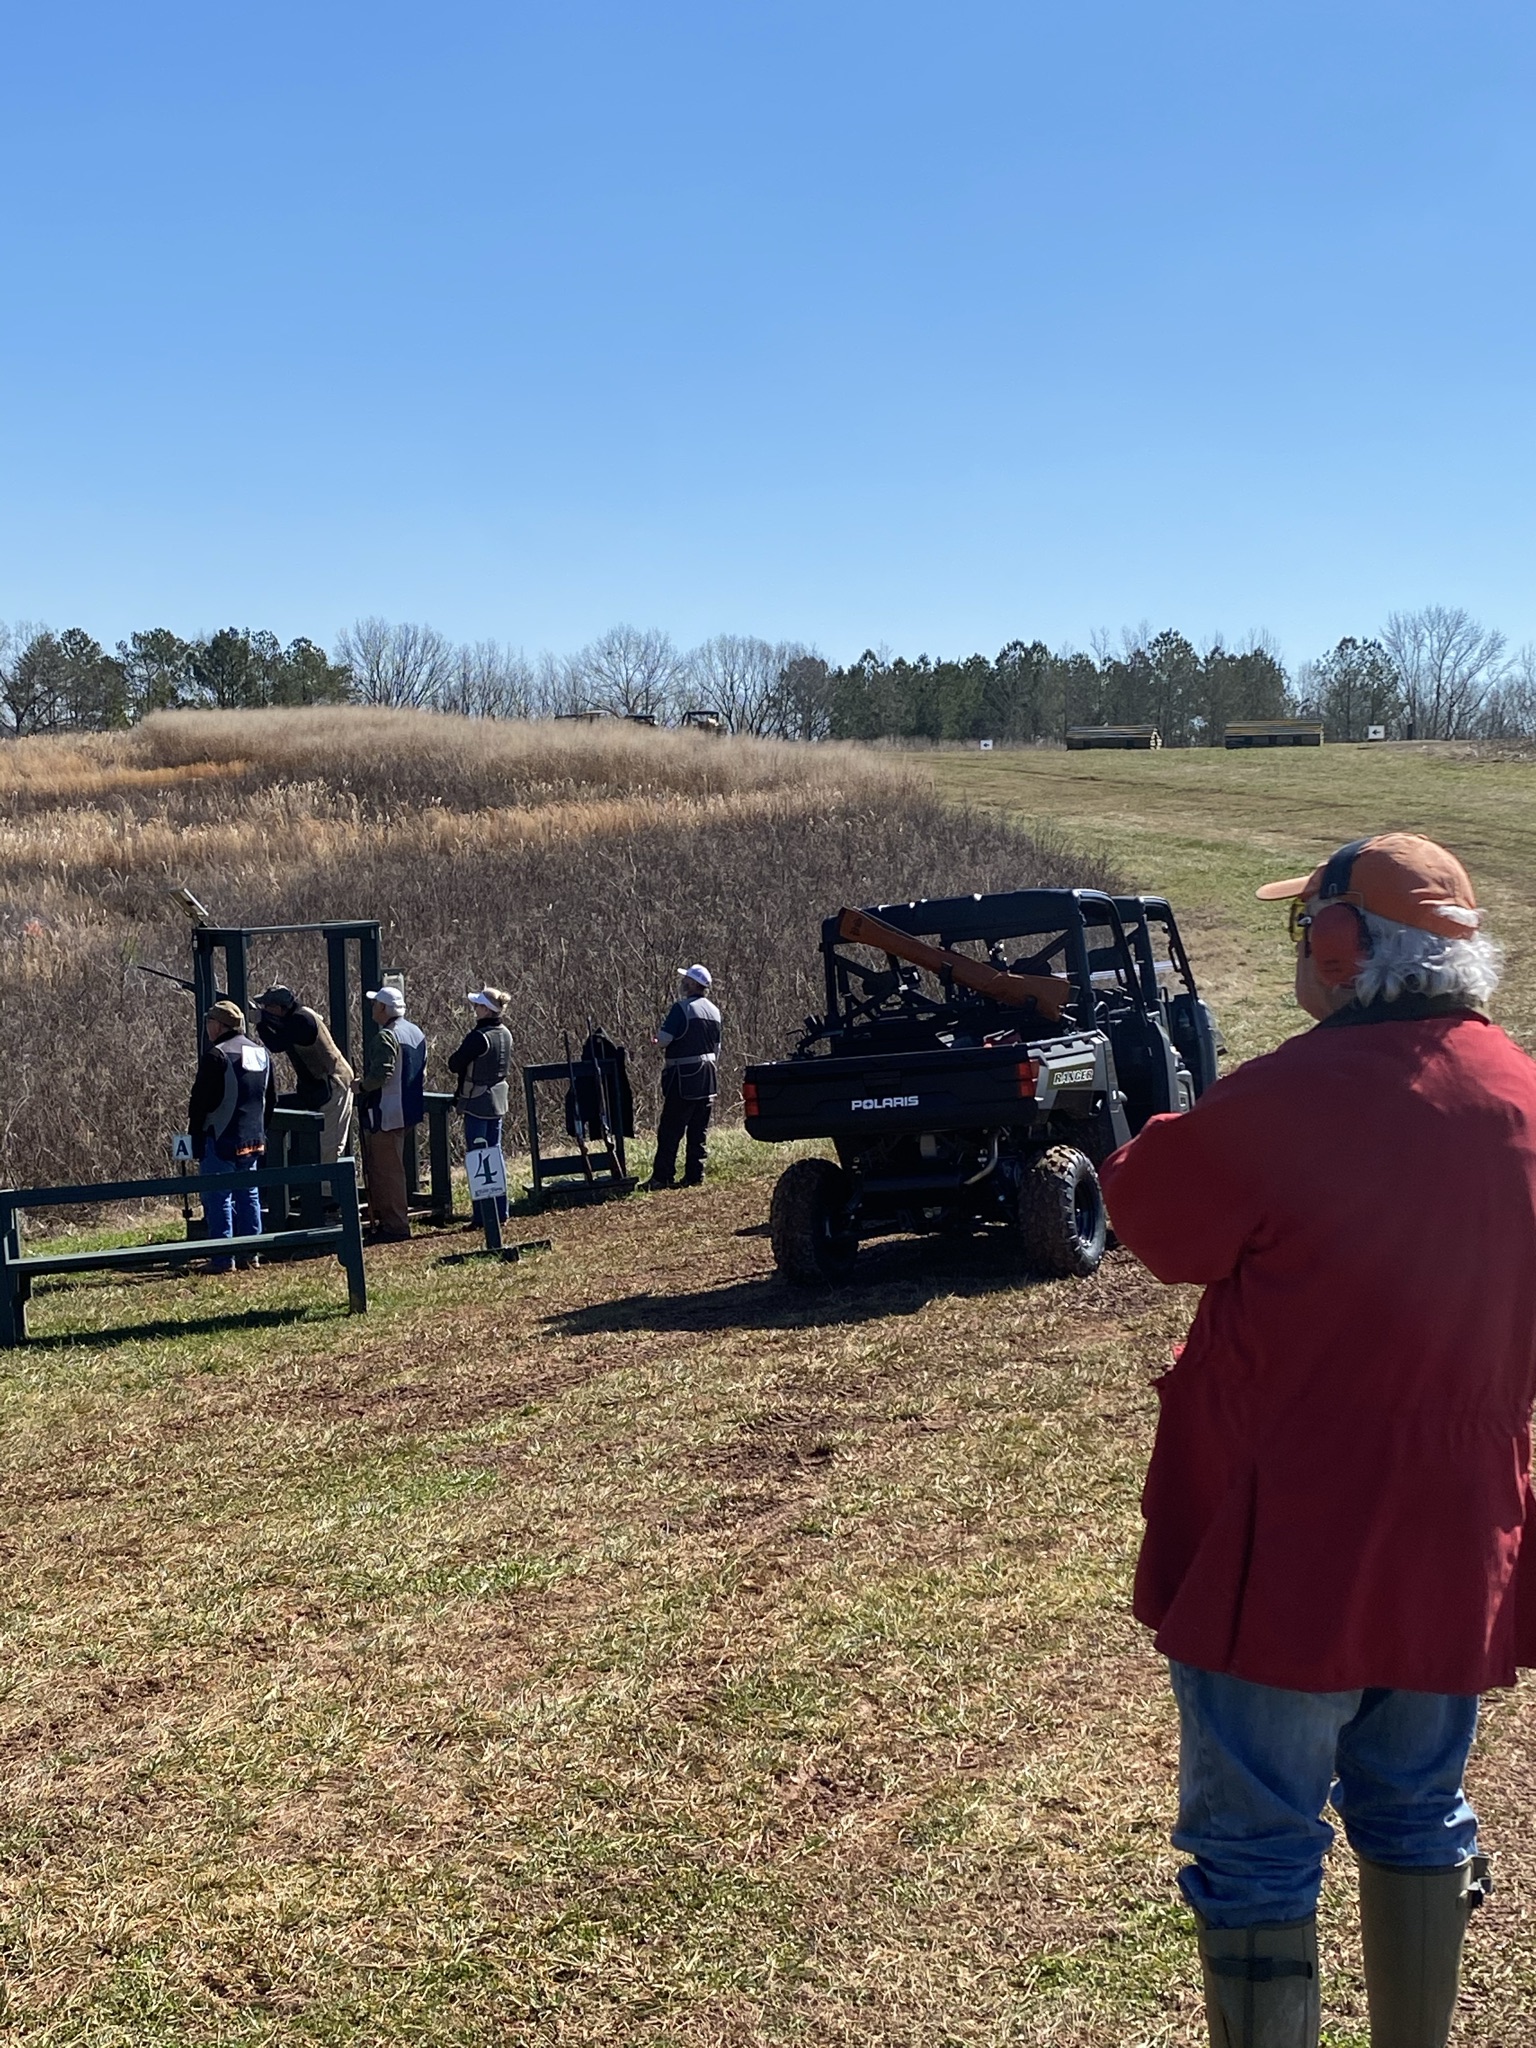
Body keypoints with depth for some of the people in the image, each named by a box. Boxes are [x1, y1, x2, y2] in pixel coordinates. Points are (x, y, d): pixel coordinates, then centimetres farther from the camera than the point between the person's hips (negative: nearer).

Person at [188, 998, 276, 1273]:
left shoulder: (217, 1056, -14)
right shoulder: (262, 1054, 12)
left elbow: (200, 1099, -14)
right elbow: (271, 1098, 18)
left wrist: (195, 1134, -4)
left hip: (220, 1140, -8)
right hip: (253, 1140, 8)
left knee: (218, 1196, -3)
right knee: (248, 1195, 13)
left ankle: (223, 1258, -4)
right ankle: (250, 1253, 15)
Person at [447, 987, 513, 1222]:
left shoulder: (478, 1037, -21)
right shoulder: (505, 1034, 4)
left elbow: (454, 1064, -16)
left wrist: (462, 1047, 3)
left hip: (477, 1103, -8)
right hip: (498, 1101, 8)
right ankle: (500, 1212, 18)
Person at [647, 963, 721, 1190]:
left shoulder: (682, 1008, -14)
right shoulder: (713, 1011, 11)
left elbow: (663, 1039, -17)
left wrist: (660, 1041, 4)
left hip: (684, 1077, -7)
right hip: (708, 1077, 7)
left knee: (670, 1130, -2)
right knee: (699, 1131, 10)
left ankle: (662, 1177, -2)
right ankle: (695, 1176, 10)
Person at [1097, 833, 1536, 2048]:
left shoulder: (1290, 1100, -22)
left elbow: (1162, 1227, -8)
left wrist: (1157, 1143, 12)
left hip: (1291, 1549, -6)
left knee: (1257, 1847, 7)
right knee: (1417, 1814, 23)